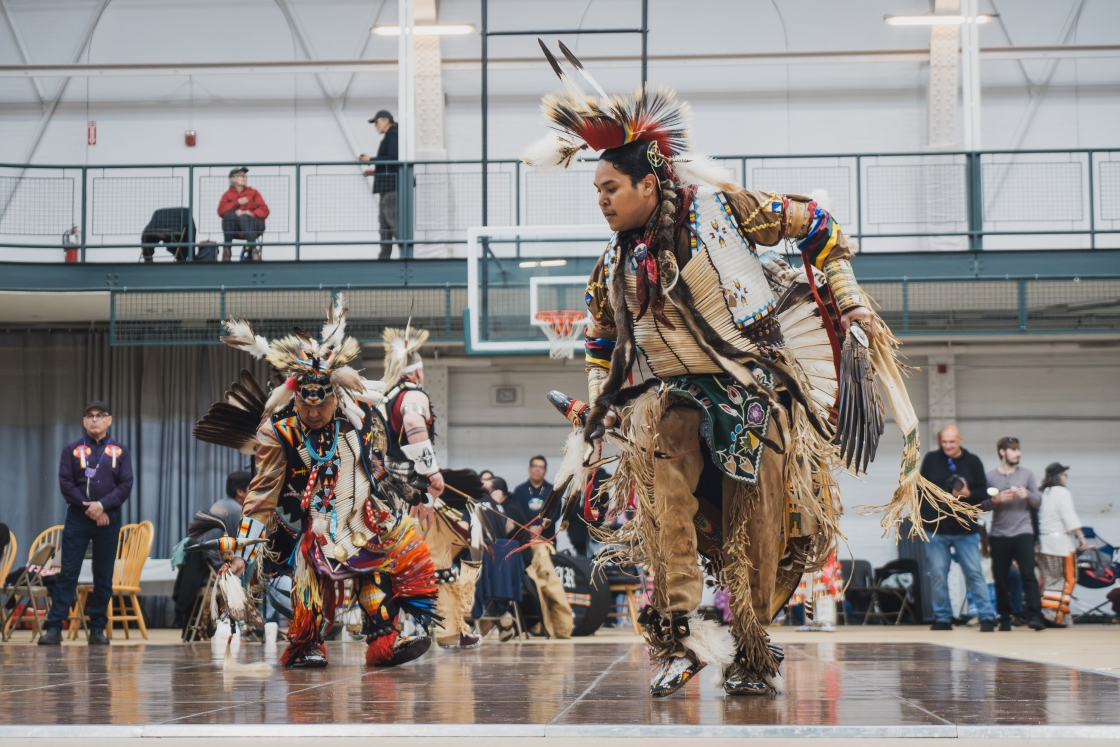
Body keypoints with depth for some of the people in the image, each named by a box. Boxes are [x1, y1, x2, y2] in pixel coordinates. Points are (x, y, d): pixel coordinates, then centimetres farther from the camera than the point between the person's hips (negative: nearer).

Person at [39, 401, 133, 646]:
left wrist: (102, 505, -15)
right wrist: (88, 507, -12)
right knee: (68, 573, -5)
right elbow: (65, 484, -2)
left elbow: (126, 486, 0)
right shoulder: (72, 450, 7)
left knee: (104, 576, 3)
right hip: (77, 518, -1)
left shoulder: (119, 452, 8)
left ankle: (97, 628, 10)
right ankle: (54, 627, -6)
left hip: (108, 519, 1)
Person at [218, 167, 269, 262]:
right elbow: (221, 211, -7)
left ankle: (254, 250, -40)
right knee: (229, 214, -29)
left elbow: (264, 211, 0)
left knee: (244, 217, -33)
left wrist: (252, 213, -20)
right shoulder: (228, 194, 11)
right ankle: (227, 249, -31)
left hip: (253, 226, -1)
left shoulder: (253, 192, 12)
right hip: (234, 228, 1)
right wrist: (237, 203, -17)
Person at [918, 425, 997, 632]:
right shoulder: (931, 460, 3)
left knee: (975, 573, -2)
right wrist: (923, 514, 3)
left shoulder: (973, 461, 1)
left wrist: (968, 494, -18)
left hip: (966, 529, -1)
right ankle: (942, 618, 12)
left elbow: (983, 493, 1)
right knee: (937, 575, 3)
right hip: (936, 529, 1)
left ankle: (987, 617, 0)